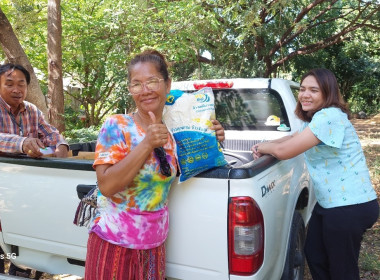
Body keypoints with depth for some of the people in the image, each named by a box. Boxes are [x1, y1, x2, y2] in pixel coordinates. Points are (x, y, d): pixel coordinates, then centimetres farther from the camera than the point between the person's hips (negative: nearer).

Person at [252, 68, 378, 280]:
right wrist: (265, 147, 2)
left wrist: (262, 147, -5)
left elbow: (284, 151, -26)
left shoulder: (330, 116, -22)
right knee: (314, 255, 21)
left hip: (350, 207, -10)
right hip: (328, 203, 10)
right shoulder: (315, 119, 10)